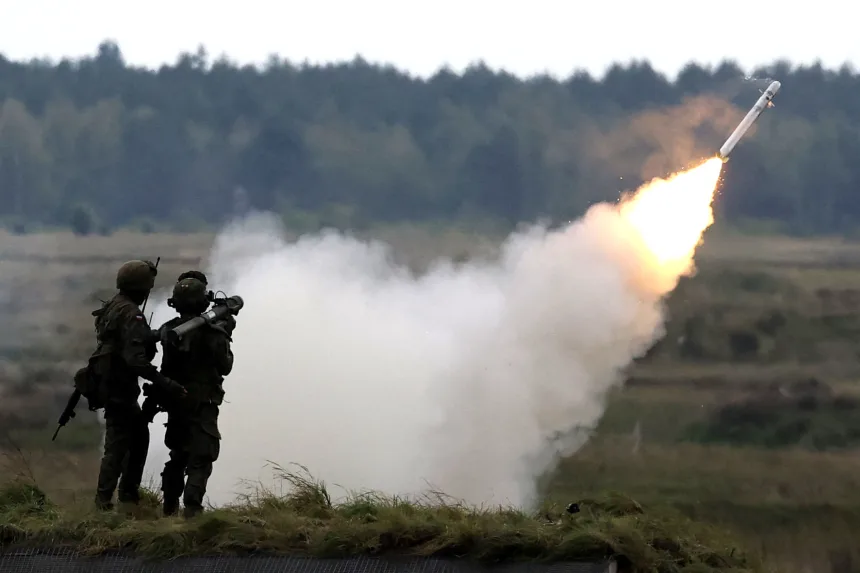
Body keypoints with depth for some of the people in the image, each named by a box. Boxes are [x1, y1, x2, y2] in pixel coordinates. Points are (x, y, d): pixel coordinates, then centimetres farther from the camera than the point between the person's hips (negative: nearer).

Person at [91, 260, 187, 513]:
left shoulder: (114, 307, 11)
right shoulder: (130, 314, -21)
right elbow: (135, 359, -30)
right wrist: (166, 384, -32)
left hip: (113, 383, 10)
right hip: (118, 386, -10)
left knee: (139, 436, 18)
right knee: (118, 444, -4)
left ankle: (129, 494, 23)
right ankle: (104, 500, -1)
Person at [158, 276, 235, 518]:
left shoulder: (169, 331, 1)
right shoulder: (210, 333, -15)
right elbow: (225, 366, -7)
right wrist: (225, 339, 9)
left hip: (175, 401, 6)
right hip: (202, 405, -6)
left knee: (178, 453, 21)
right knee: (200, 457, -4)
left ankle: (170, 505, 26)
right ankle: (192, 506, -17)